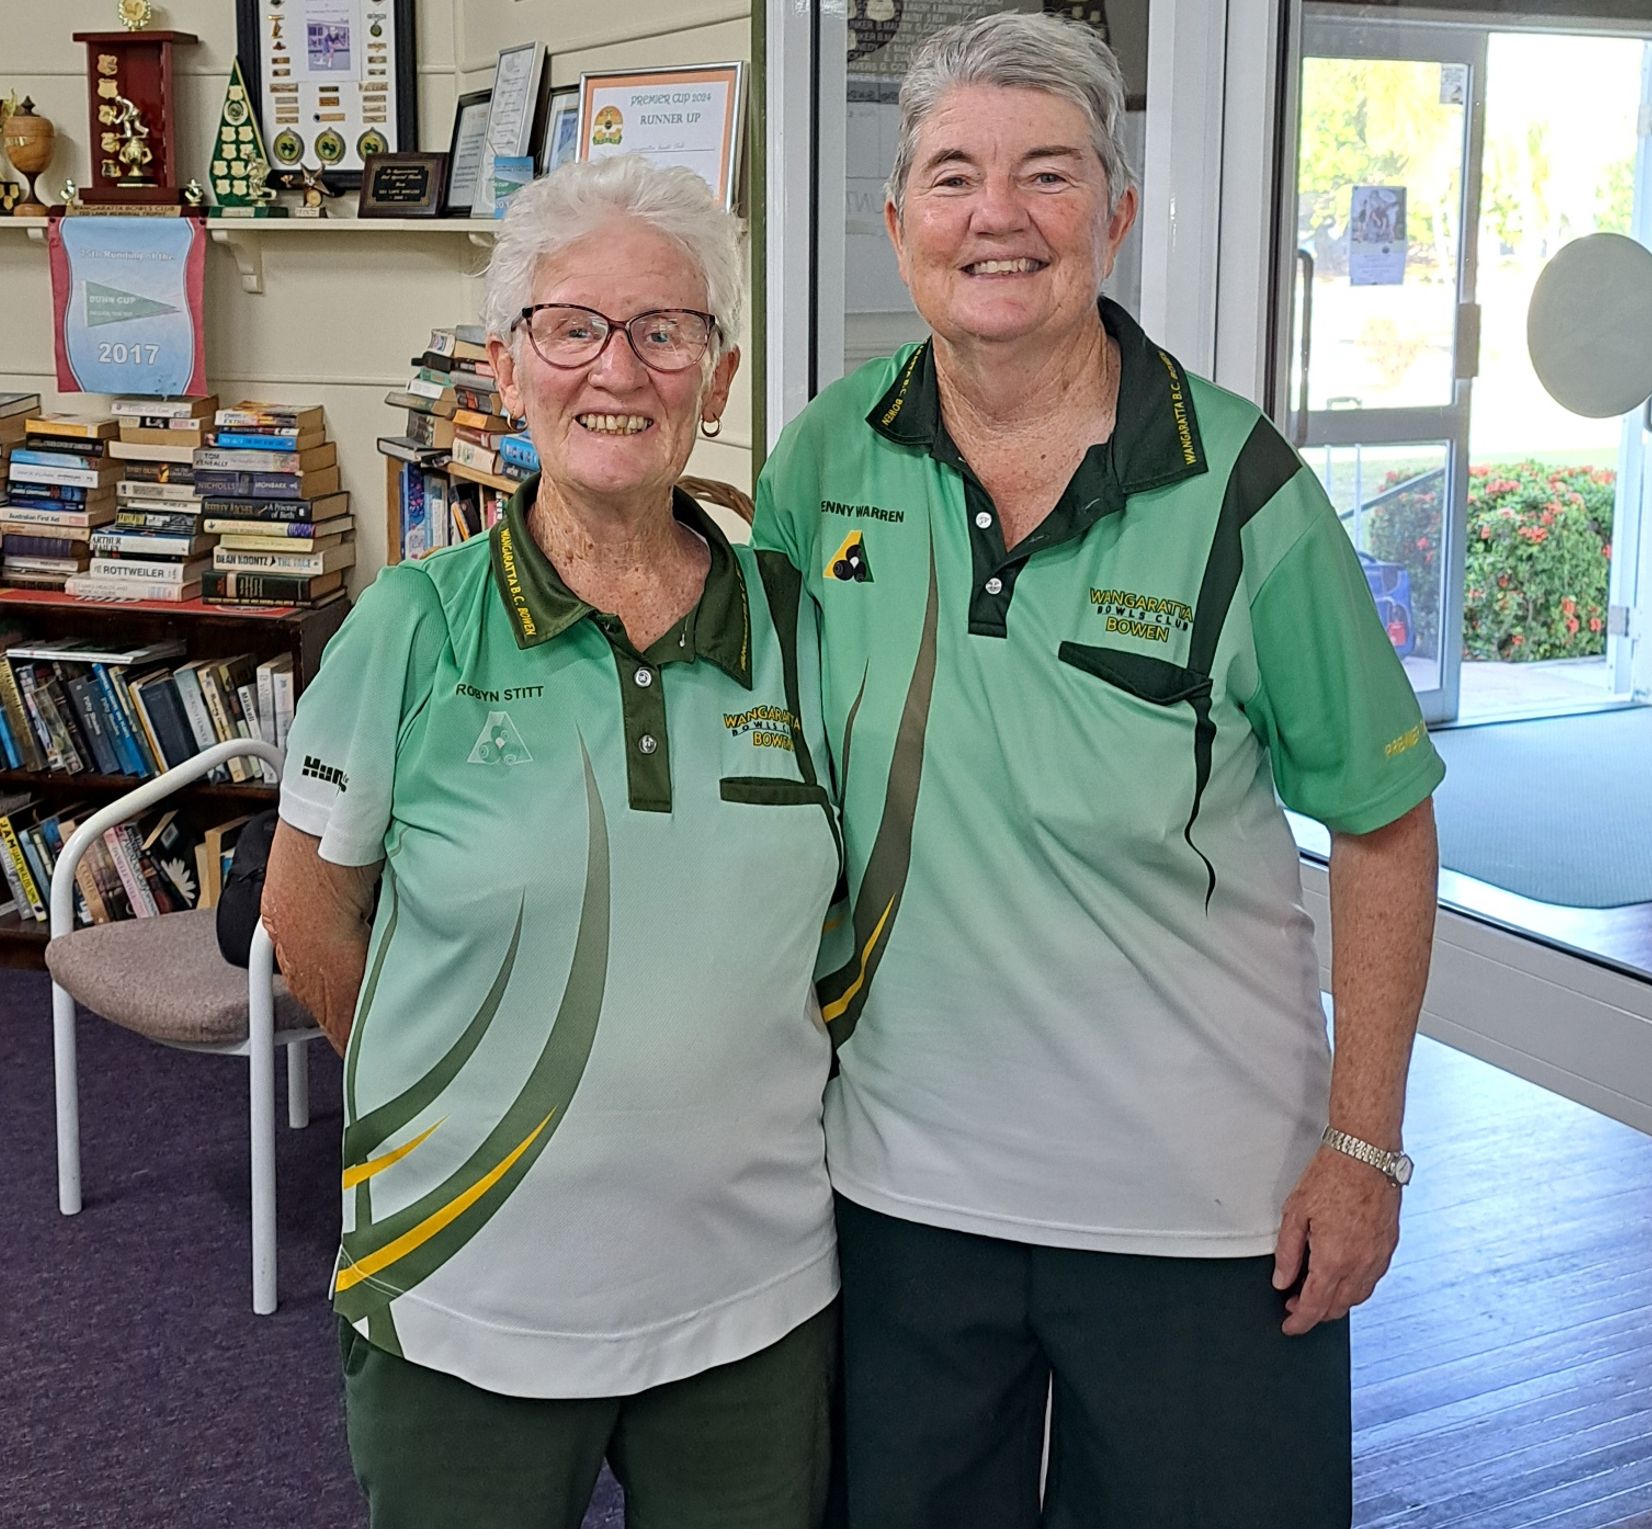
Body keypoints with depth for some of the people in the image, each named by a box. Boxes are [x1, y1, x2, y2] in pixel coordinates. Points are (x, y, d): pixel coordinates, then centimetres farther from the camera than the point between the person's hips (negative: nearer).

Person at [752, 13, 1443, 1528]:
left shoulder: (1243, 489, -11)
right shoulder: (827, 459, -2)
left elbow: (1383, 824, -5)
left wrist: (1364, 1146, -7)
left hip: (1204, 1203, -2)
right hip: (905, 1180, 3)